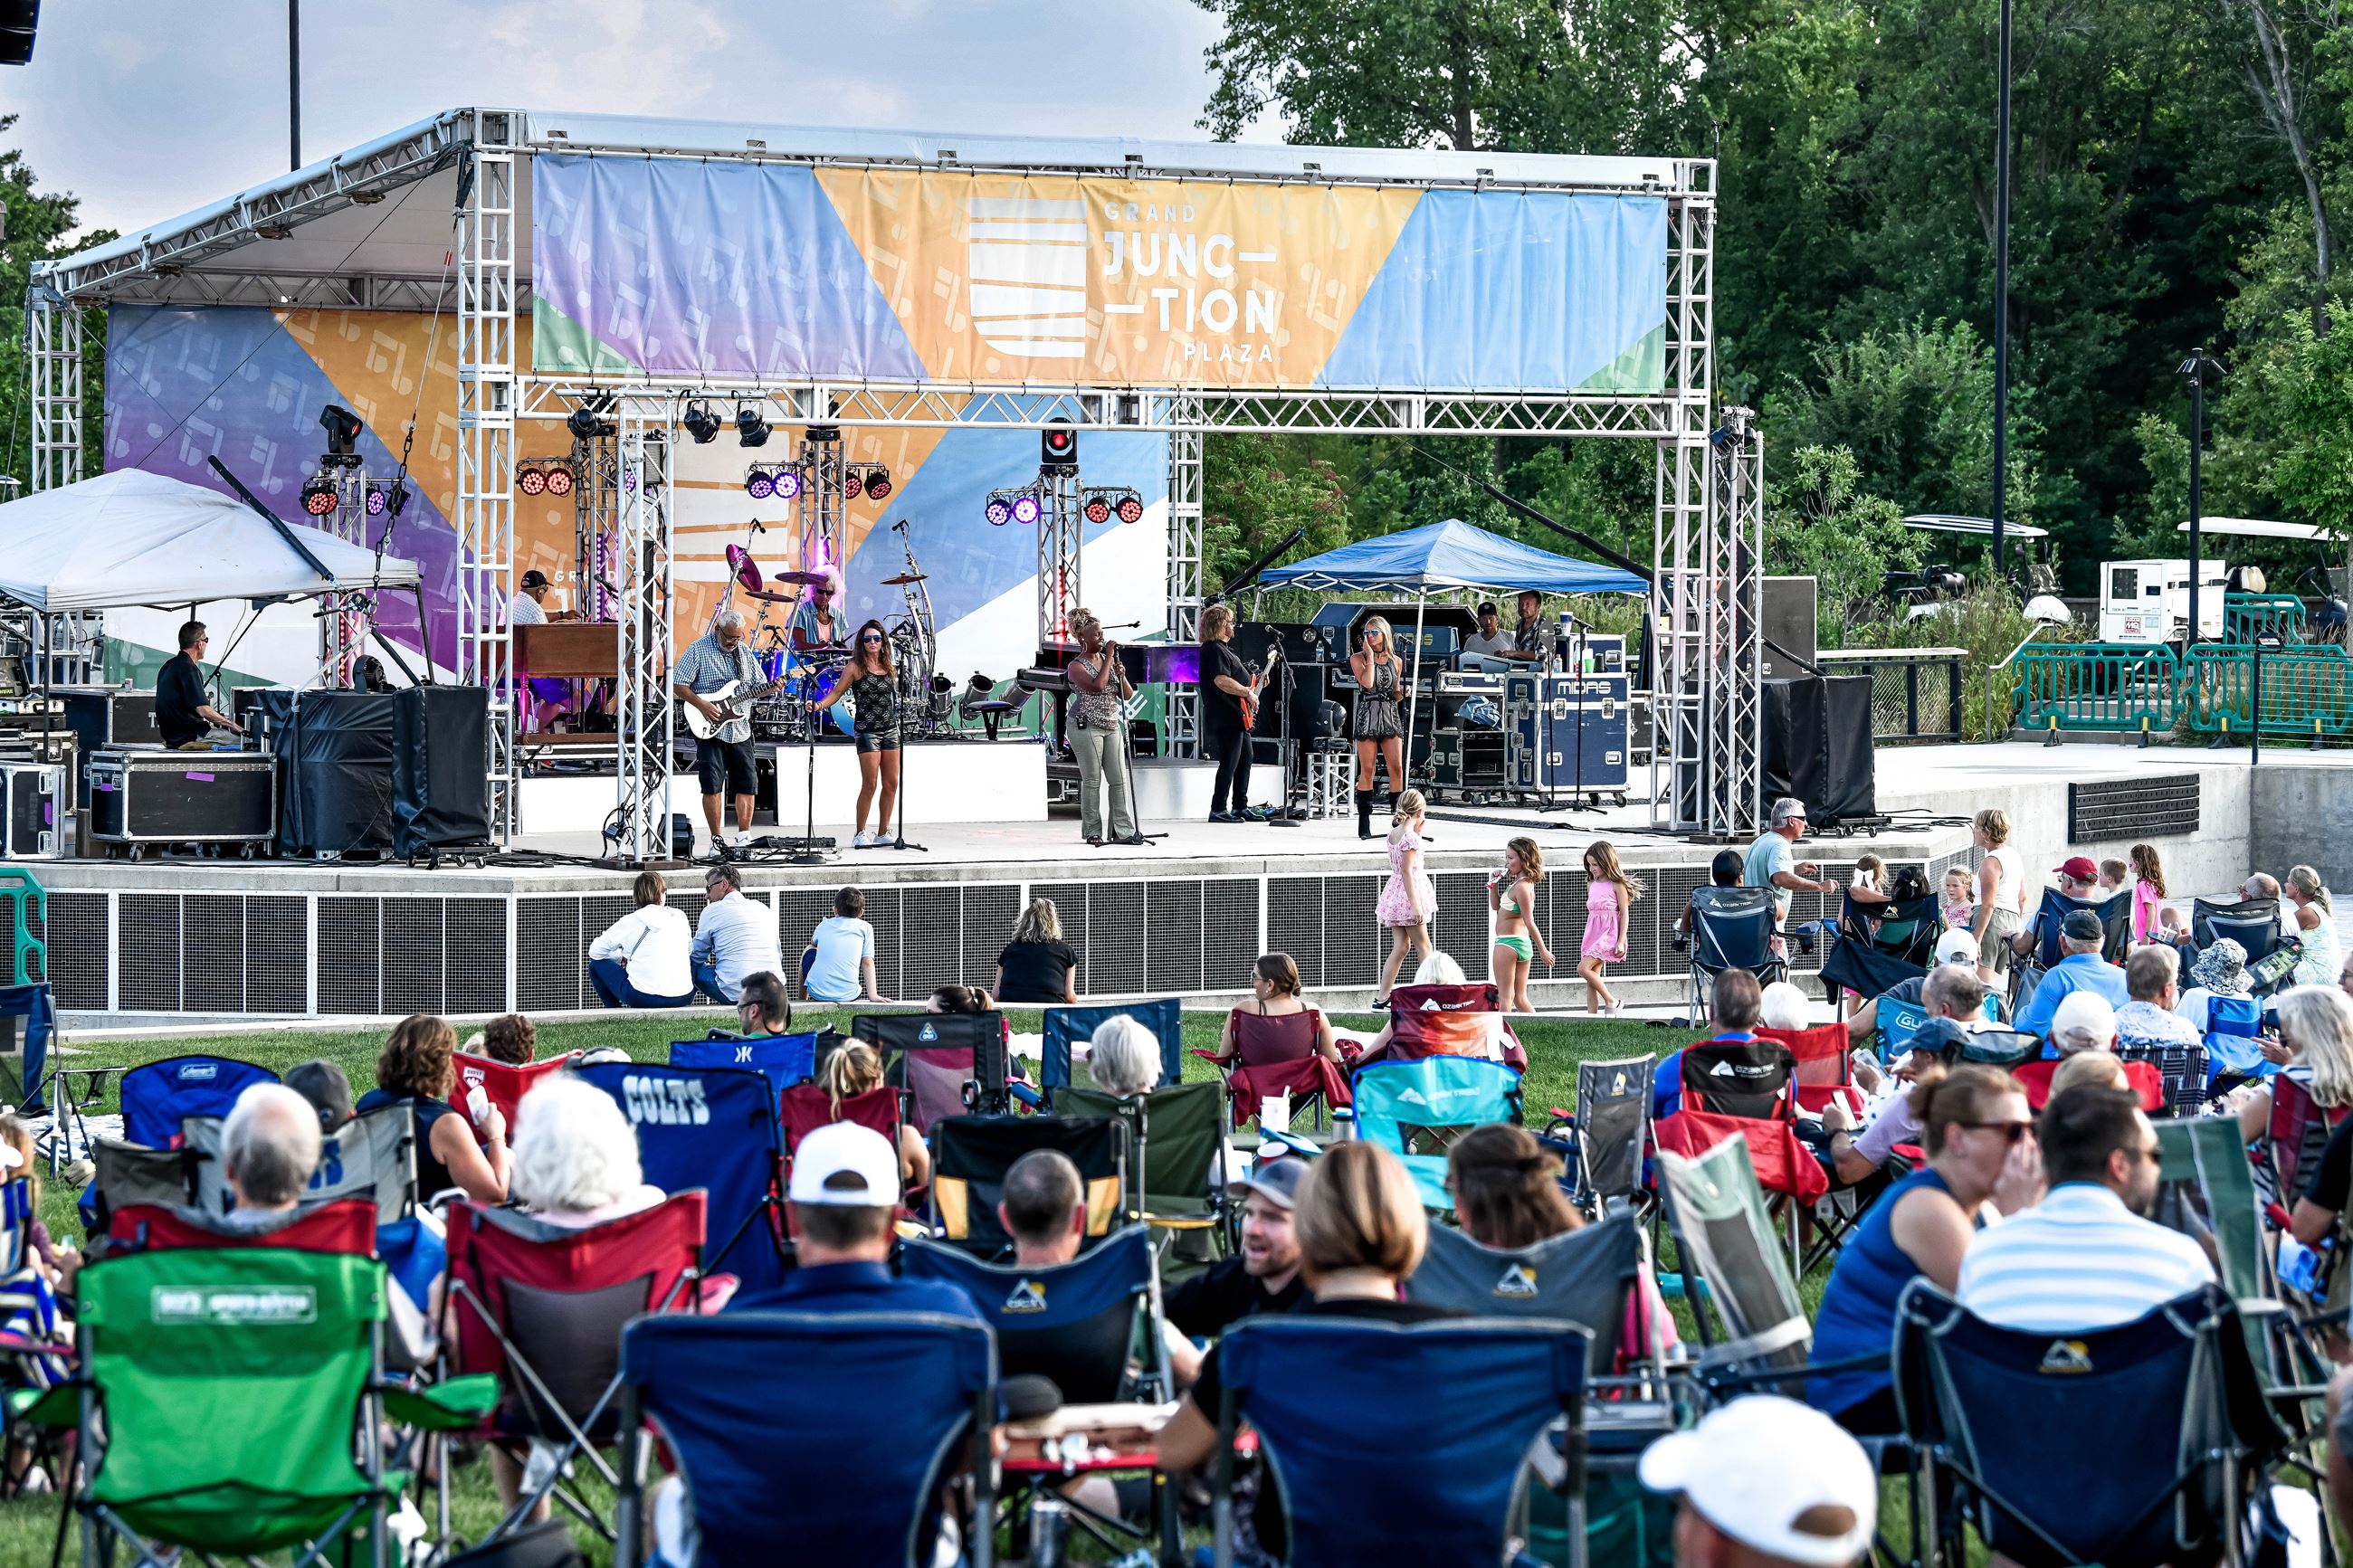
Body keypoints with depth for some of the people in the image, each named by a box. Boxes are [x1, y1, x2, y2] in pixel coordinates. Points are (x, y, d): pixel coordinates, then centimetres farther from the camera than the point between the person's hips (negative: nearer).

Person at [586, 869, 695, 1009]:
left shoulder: (630, 922, 0)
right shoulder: (680, 917, 8)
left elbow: (595, 951, 8)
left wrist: (623, 958, 27)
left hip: (643, 998, -3)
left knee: (596, 964, 17)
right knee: (694, 961, 37)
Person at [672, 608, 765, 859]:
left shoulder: (744, 650, 10)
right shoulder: (698, 649, -6)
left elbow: (758, 685, 16)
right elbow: (677, 684, -8)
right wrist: (701, 705, -18)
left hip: (740, 730, 5)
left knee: (747, 783, 3)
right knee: (712, 784, -6)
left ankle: (744, 838, 10)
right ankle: (717, 840, 1)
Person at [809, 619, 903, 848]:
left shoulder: (890, 668, 11)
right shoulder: (855, 667, -4)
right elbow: (836, 692, -6)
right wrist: (818, 705, -21)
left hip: (891, 730, 5)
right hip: (867, 731, -5)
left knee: (891, 784, 5)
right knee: (870, 785, -7)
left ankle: (883, 833, 14)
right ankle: (860, 834, 4)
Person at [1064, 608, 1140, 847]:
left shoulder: (1106, 661, 12)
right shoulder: (1077, 666, -7)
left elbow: (1127, 695, 13)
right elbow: (1097, 686, -24)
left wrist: (1121, 675, -7)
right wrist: (1109, 657, -15)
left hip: (1112, 726, 6)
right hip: (1086, 727, -6)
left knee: (1119, 780, -1)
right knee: (1092, 781, -4)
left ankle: (1122, 830, -1)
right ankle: (1093, 832, 2)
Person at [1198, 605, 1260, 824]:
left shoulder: (1224, 648, 19)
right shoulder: (1214, 650, -15)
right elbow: (1221, 680, -27)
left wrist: (1255, 682, 19)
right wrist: (1248, 693, -21)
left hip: (1238, 717, 11)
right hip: (1226, 718, -11)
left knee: (1244, 760, 15)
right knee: (1229, 763, -11)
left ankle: (1240, 806, 23)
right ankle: (1218, 809, -9)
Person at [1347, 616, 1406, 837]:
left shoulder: (1395, 661, 12)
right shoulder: (1357, 658, 3)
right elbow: (1367, 683, -14)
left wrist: (1403, 693, -2)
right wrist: (1370, 656, -8)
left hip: (1391, 715, 3)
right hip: (1367, 715, -3)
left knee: (1397, 768, -6)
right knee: (1367, 770, -3)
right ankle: (1364, 822, 2)